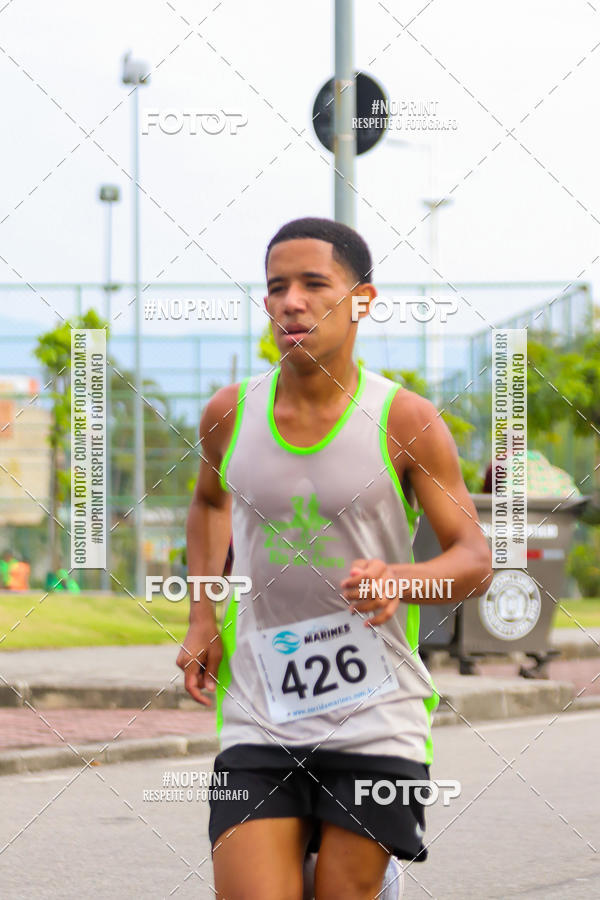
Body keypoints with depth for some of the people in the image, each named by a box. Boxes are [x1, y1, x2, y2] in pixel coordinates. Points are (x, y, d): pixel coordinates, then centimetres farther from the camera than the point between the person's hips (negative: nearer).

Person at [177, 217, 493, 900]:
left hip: (376, 721, -2)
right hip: (257, 720, 2)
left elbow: (475, 562, -3)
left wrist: (401, 579, -24)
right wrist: (201, 622, 13)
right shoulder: (230, 414, 3)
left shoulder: (405, 421, -6)